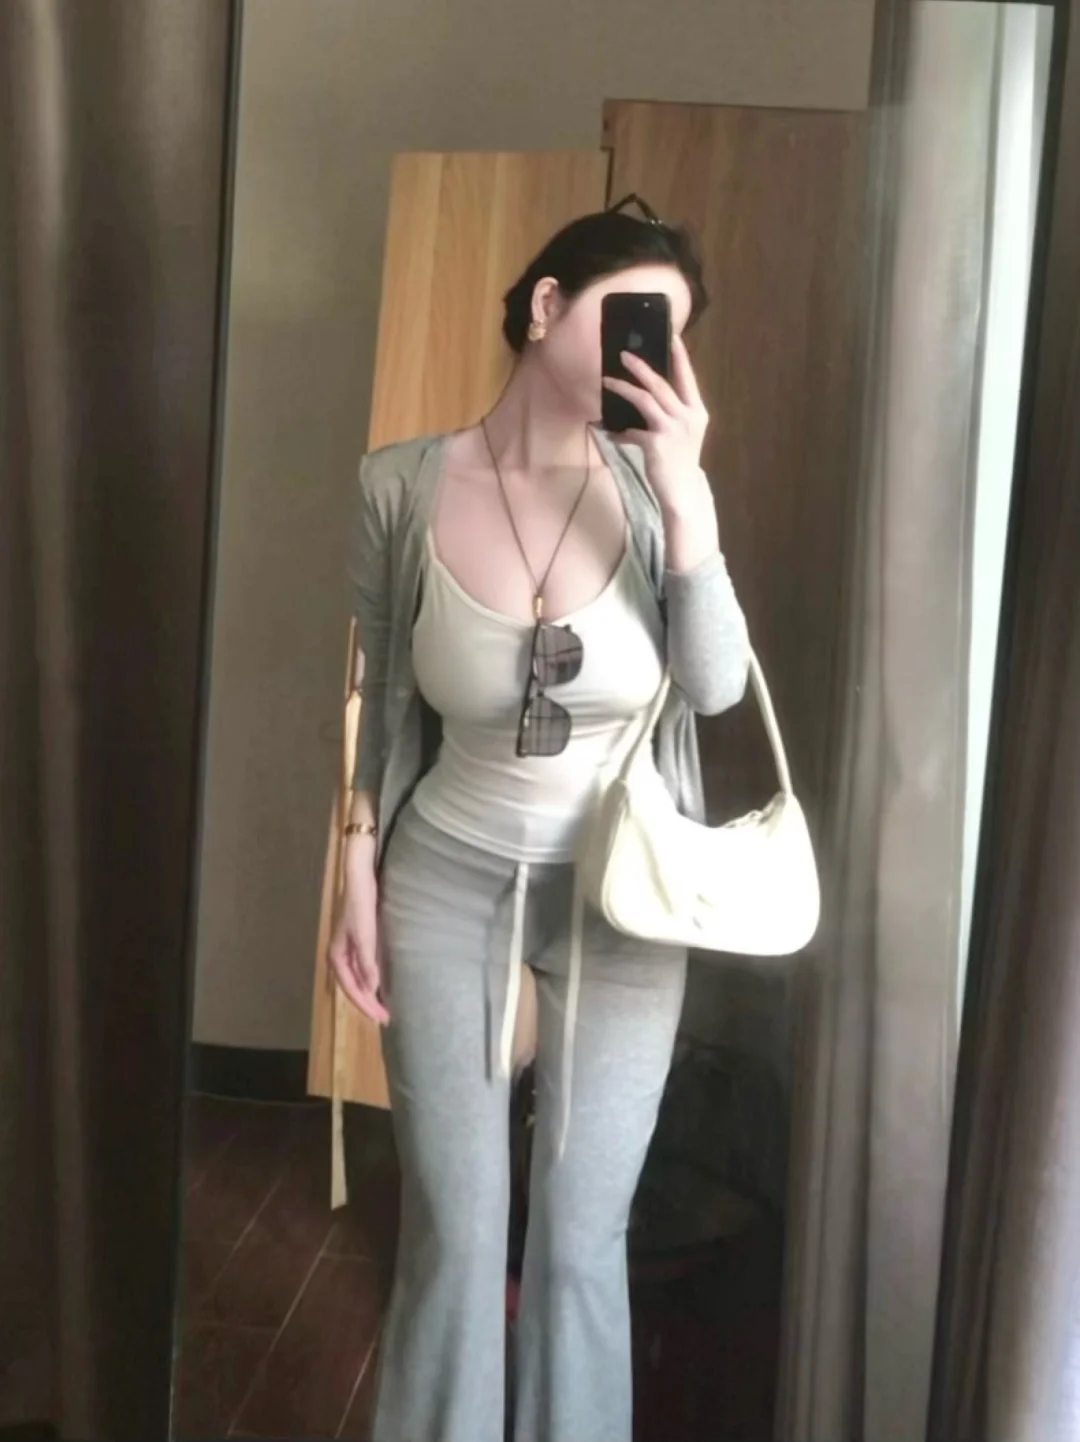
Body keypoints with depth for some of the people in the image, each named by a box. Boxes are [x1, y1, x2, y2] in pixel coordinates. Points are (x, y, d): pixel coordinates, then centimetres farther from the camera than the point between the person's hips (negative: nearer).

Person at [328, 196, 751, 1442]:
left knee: (581, 1236, 10)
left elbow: (716, 687, -16)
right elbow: (385, 704, 1)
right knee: (454, 1232, 7)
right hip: (447, 882, 0)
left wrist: (685, 495, -24)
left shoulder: (656, 483, -8)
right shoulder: (401, 487, -8)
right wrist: (359, 885, 1)